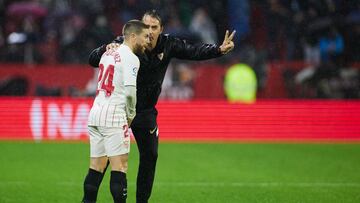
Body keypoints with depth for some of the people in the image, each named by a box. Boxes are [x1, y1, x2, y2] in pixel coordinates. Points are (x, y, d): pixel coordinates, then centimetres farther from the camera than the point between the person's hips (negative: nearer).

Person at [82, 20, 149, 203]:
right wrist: (131, 115, -2)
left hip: (95, 113, 8)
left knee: (96, 166, 10)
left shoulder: (108, 53, 17)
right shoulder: (130, 58, -9)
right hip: (113, 116, -8)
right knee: (120, 166, -6)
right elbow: (130, 90, -16)